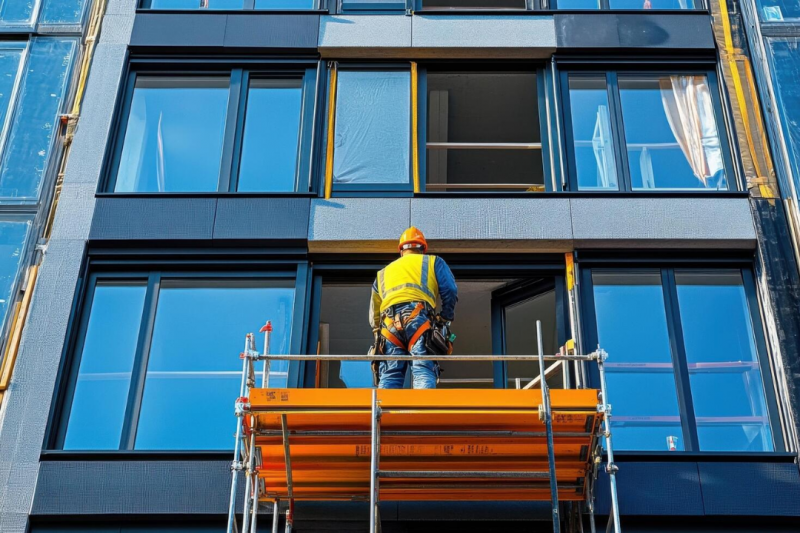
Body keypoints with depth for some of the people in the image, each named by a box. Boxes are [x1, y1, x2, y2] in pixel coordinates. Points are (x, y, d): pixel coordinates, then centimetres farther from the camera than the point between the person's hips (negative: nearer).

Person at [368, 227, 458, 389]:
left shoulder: (383, 273, 36)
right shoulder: (433, 262, 27)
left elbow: (374, 313, 30)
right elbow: (450, 291, 11)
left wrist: (379, 331, 36)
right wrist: (445, 318, 20)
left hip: (389, 322, 3)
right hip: (418, 317, -3)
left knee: (389, 376, -1)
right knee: (424, 372, -13)